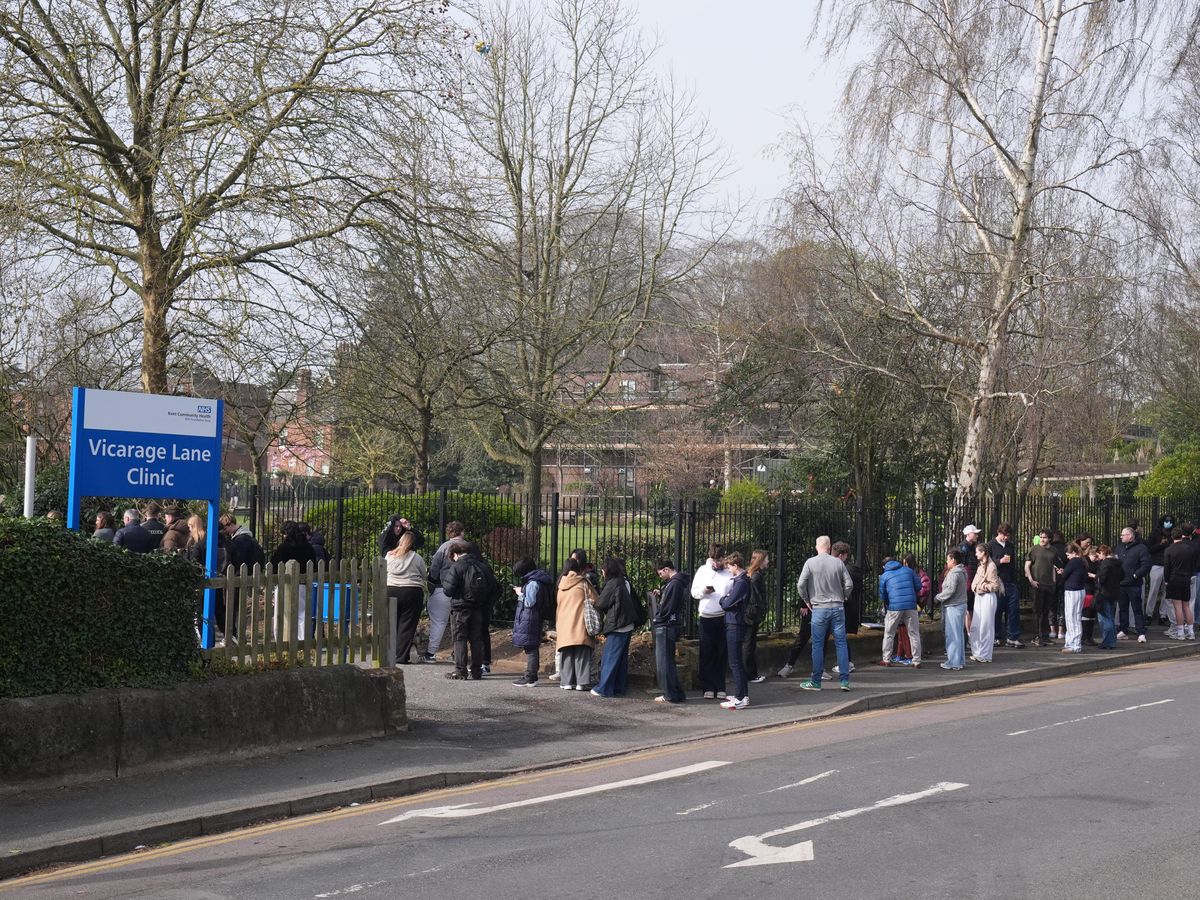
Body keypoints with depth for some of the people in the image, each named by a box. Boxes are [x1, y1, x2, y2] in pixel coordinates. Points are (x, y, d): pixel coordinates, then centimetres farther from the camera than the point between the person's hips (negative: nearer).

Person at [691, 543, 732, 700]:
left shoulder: (730, 572, 1)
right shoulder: (703, 570, 7)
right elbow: (694, 592, 8)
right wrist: (703, 591, -12)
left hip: (724, 617, -1)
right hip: (706, 618, 1)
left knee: (722, 655, 4)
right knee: (707, 654, 2)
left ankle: (720, 688, 11)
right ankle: (708, 688, 8)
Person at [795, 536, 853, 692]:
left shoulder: (810, 562, -6)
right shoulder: (838, 562, -1)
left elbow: (801, 584, -9)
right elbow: (849, 584, 0)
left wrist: (807, 600, 7)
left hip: (819, 609, -2)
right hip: (838, 608, 2)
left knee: (818, 645, 4)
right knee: (841, 643, 6)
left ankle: (816, 682, 8)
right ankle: (845, 680, 4)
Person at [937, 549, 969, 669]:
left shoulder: (954, 573, -17)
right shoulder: (962, 572, 14)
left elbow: (950, 590, -22)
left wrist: (938, 597, -8)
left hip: (953, 607, -10)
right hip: (961, 604, 10)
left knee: (952, 635, -5)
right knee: (959, 634, 15)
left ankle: (953, 663, -3)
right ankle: (960, 660, 22)